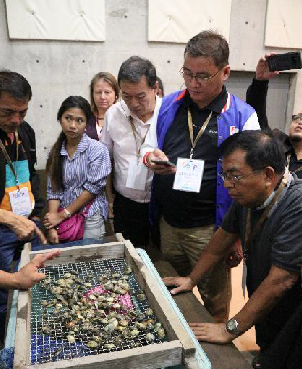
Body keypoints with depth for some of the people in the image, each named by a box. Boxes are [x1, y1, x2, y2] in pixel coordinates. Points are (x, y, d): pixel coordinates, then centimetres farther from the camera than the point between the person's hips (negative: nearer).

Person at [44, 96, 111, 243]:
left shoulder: (97, 149, -9)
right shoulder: (55, 152, 3)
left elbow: (93, 187, -13)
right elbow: (53, 190, 1)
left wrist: (63, 214, -11)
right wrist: (52, 227, -8)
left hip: (90, 219, -3)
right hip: (63, 218, 3)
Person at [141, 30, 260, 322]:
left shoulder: (243, 117, -10)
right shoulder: (168, 106, 2)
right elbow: (148, 147, 13)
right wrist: (151, 157, -12)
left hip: (210, 229, -4)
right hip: (168, 222, 4)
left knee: (214, 302, 16)